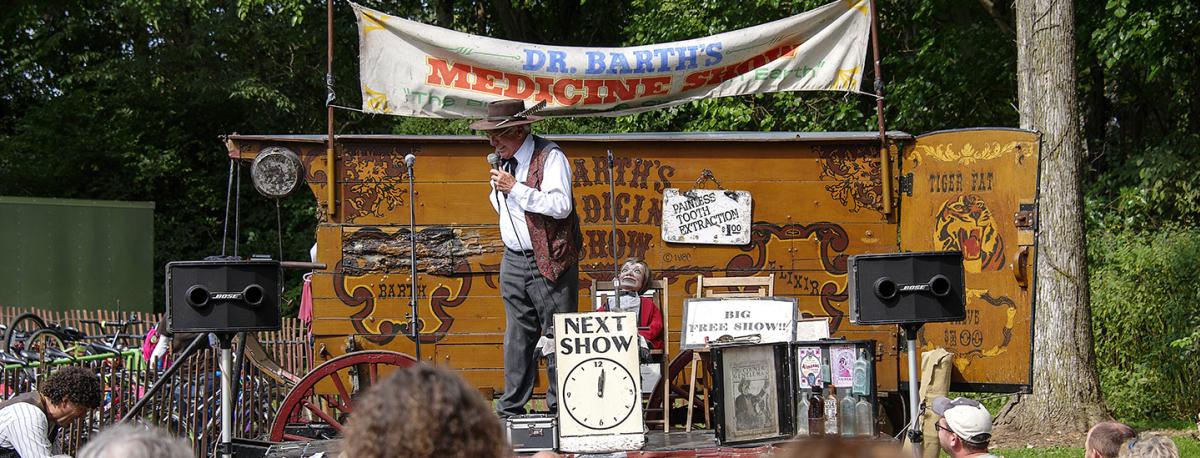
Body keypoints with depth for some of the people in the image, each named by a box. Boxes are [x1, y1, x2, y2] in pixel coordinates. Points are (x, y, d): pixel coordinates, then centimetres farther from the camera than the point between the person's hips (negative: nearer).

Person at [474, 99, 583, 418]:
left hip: (549, 262, -7)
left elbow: (560, 205, -22)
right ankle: (510, 412, 12)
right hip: (514, 260, 7)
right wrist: (498, 191, 5)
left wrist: (515, 189, -19)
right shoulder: (504, 161, 13)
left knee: (557, 337, -4)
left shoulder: (550, 157, -11)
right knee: (518, 337, 9)